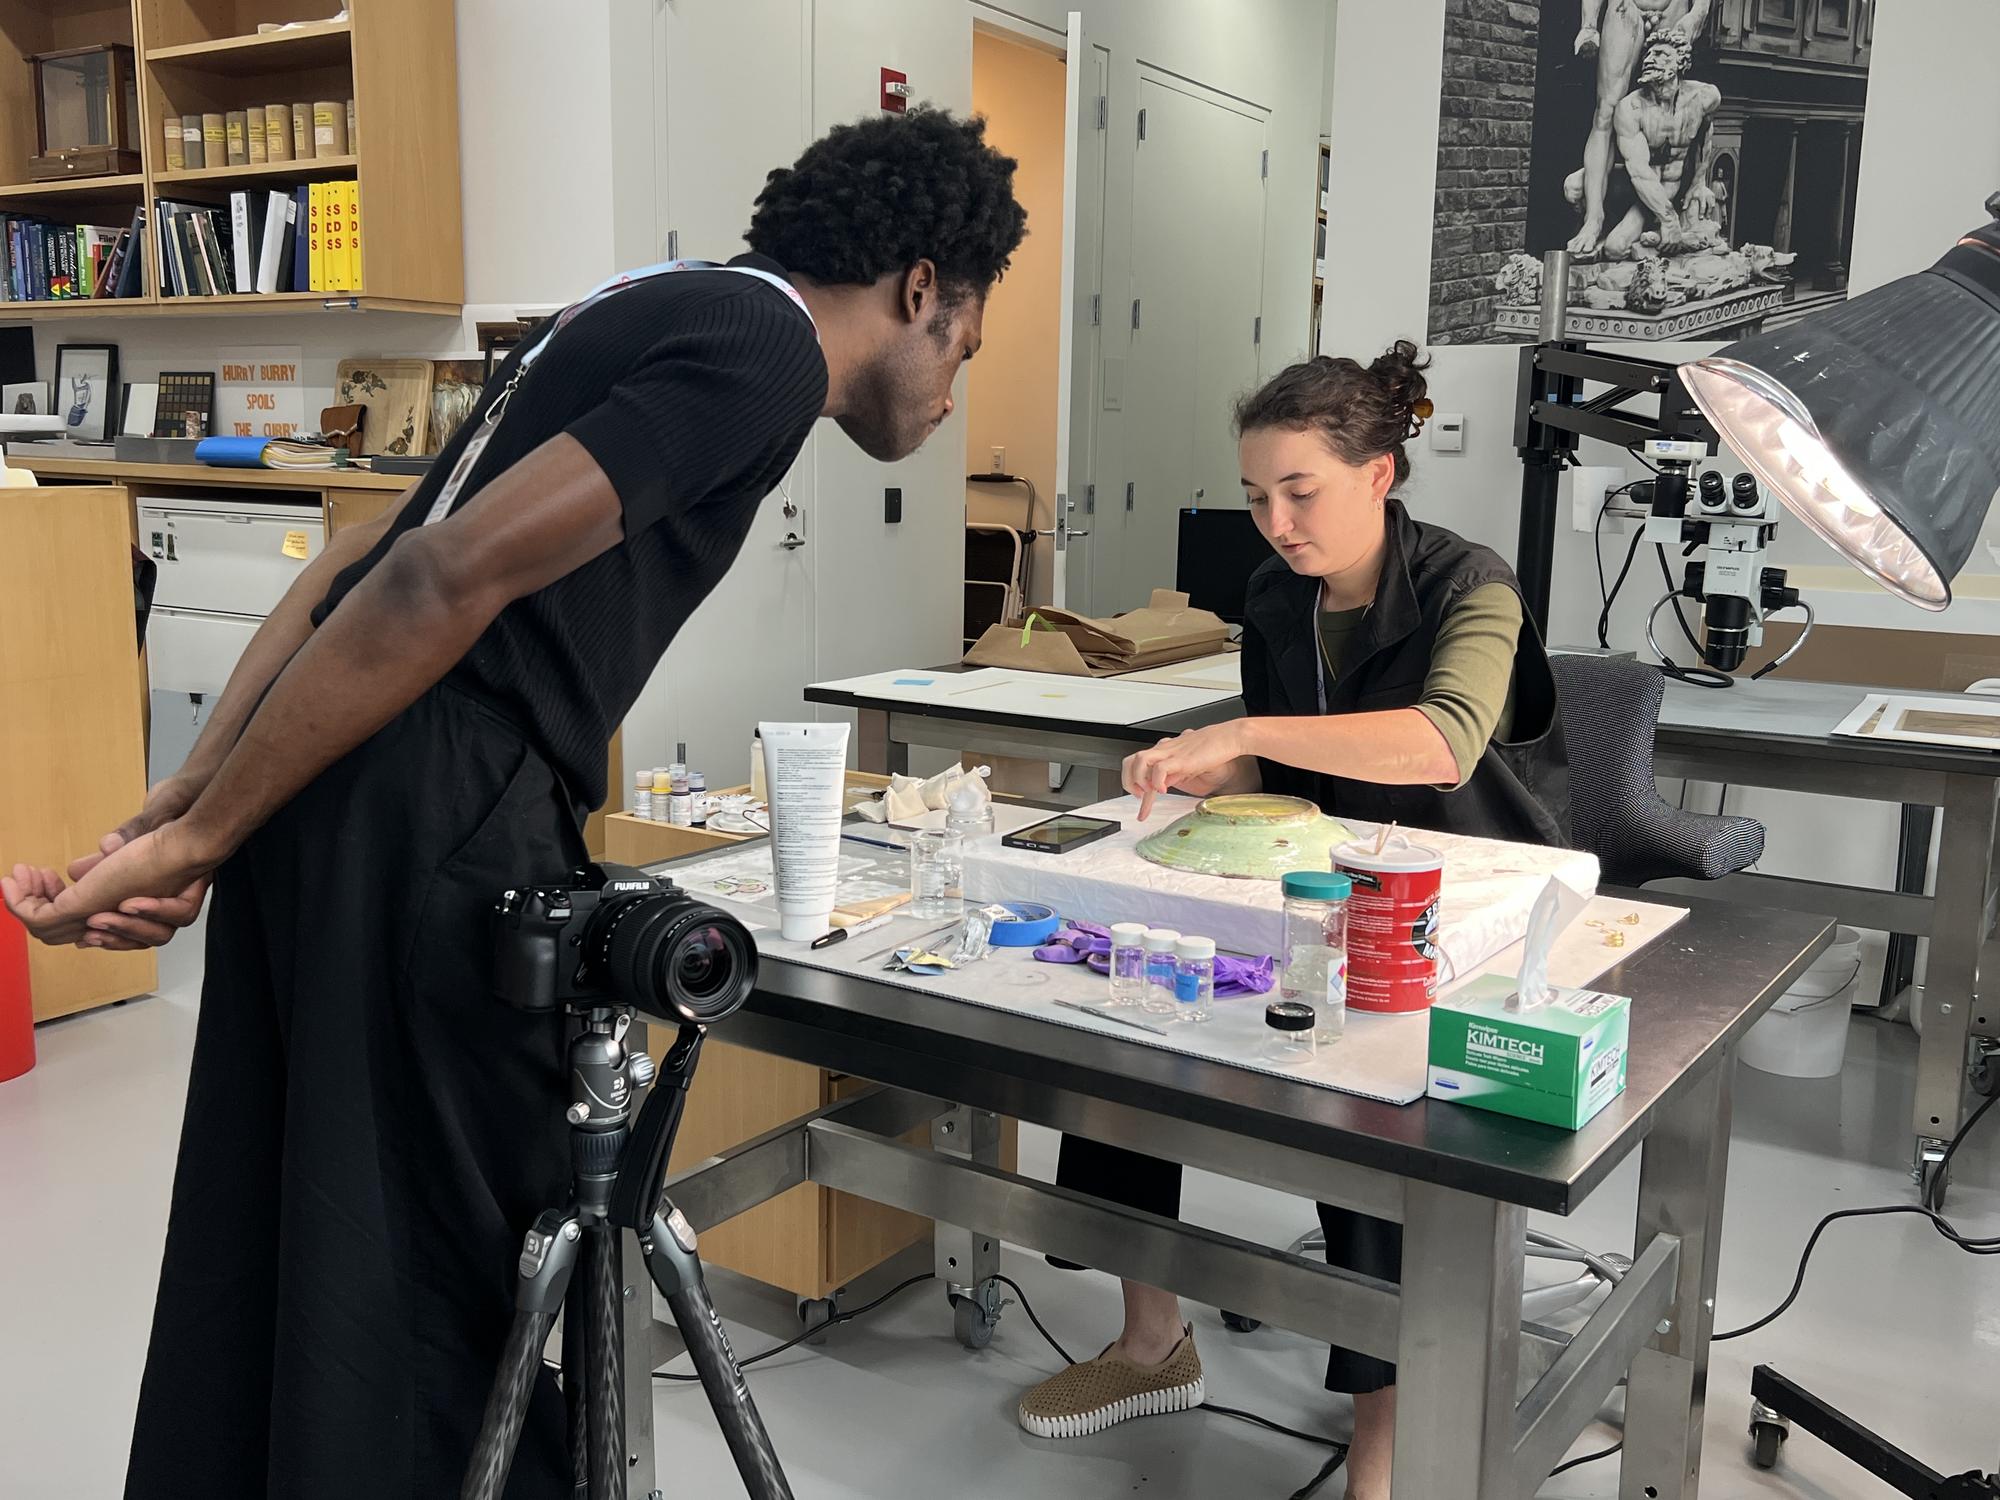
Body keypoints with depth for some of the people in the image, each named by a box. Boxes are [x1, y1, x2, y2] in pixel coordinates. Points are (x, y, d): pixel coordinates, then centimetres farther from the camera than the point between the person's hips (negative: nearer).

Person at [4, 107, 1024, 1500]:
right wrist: (198, 839, -12)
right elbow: (451, 579, -17)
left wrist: (192, 797, 11)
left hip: (319, 804, 9)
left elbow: (361, 552, 15)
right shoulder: (766, 346, -8)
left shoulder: (654, 310, 21)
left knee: (266, 1259, 17)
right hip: (440, 833, -9)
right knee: (453, 1275, 3)